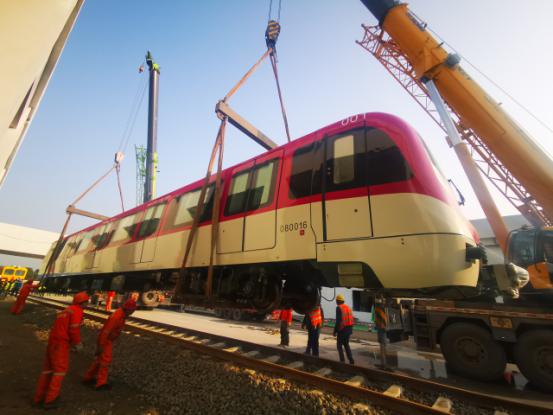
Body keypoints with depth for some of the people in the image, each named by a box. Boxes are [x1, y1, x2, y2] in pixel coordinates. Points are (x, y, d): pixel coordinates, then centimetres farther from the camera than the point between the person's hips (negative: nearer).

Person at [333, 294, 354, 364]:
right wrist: (350, 329, 21)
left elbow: (338, 321, -18)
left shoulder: (339, 308, -13)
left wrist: (335, 331, -11)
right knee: (346, 344, 20)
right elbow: (351, 318, 13)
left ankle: (342, 360, 3)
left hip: (342, 329, -7)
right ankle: (351, 360, 16)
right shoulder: (348, 307, 10)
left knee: (339, 345, 6)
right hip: (349, 328, 7)